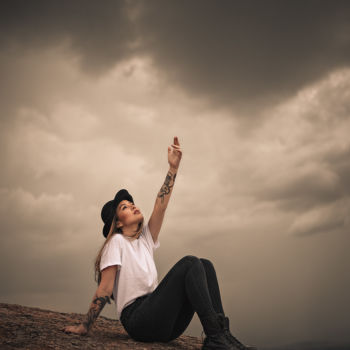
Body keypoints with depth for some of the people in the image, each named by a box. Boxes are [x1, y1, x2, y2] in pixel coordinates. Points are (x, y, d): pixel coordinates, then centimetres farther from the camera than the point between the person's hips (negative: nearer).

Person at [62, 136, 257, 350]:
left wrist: (173, 167, 5)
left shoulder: (146, 239, 21)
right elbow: (105, 288, -5)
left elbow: (161, 206, 11)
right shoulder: (116, 242, 0)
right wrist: (85, 327, -8)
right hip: (137, 319, -7)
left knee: (205, 265, -7)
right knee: (190, 263, -21)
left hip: (162, 323, 8)